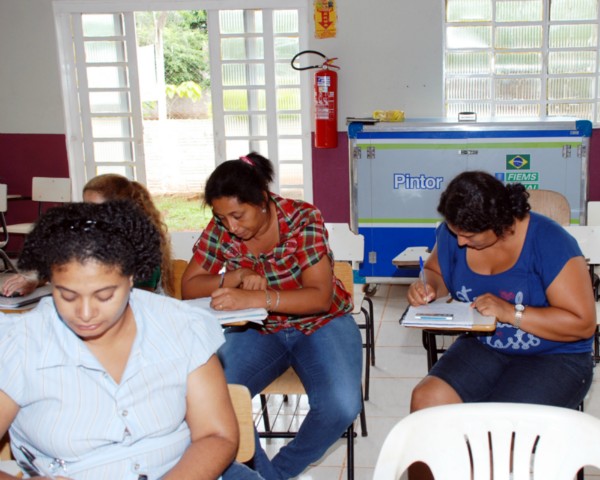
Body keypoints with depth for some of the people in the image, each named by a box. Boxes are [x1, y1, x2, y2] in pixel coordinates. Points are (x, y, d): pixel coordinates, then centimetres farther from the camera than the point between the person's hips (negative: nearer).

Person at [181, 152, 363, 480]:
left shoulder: (303, 219, -18)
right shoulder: (220, 229, -8)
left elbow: (320, 297, -23)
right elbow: (189, 287, -2)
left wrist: (254, 298, -37)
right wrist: (237, 276, -23)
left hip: (320, 323, -2)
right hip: (257, 330, 3)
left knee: (341, 406, -29)